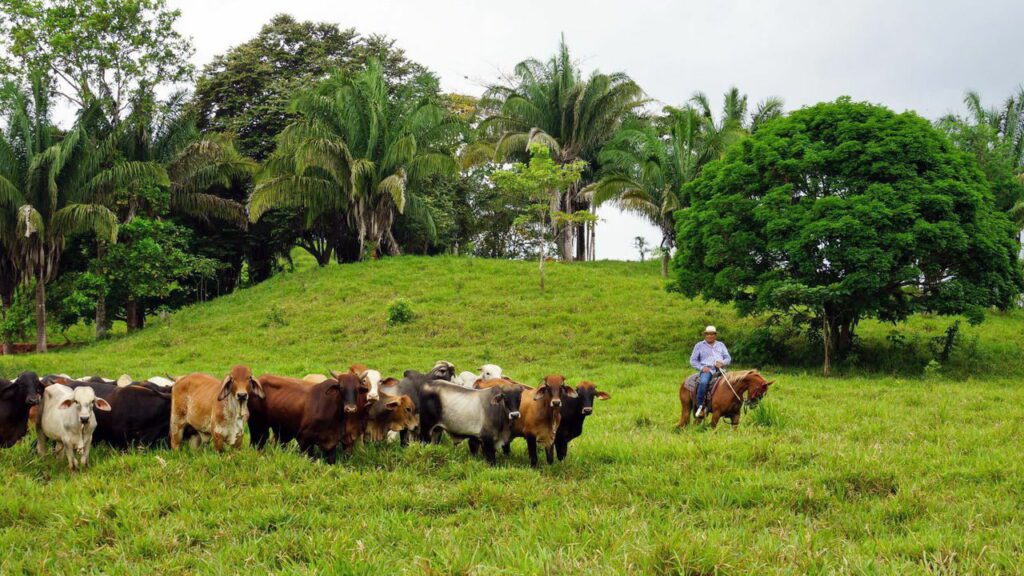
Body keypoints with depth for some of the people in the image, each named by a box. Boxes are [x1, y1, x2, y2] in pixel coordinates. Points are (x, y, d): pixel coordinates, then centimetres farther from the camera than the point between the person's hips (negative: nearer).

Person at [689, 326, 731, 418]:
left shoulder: (721, 345, 22)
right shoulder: (699, 345, 15)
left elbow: (728, 358, 17)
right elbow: (693, 360, 13)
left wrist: (722, 363, -6)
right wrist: (701, 367, -5)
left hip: (720, 369, 3)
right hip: (707, 369, -3)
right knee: (703, 382, -35)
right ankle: (700, 407, -30)